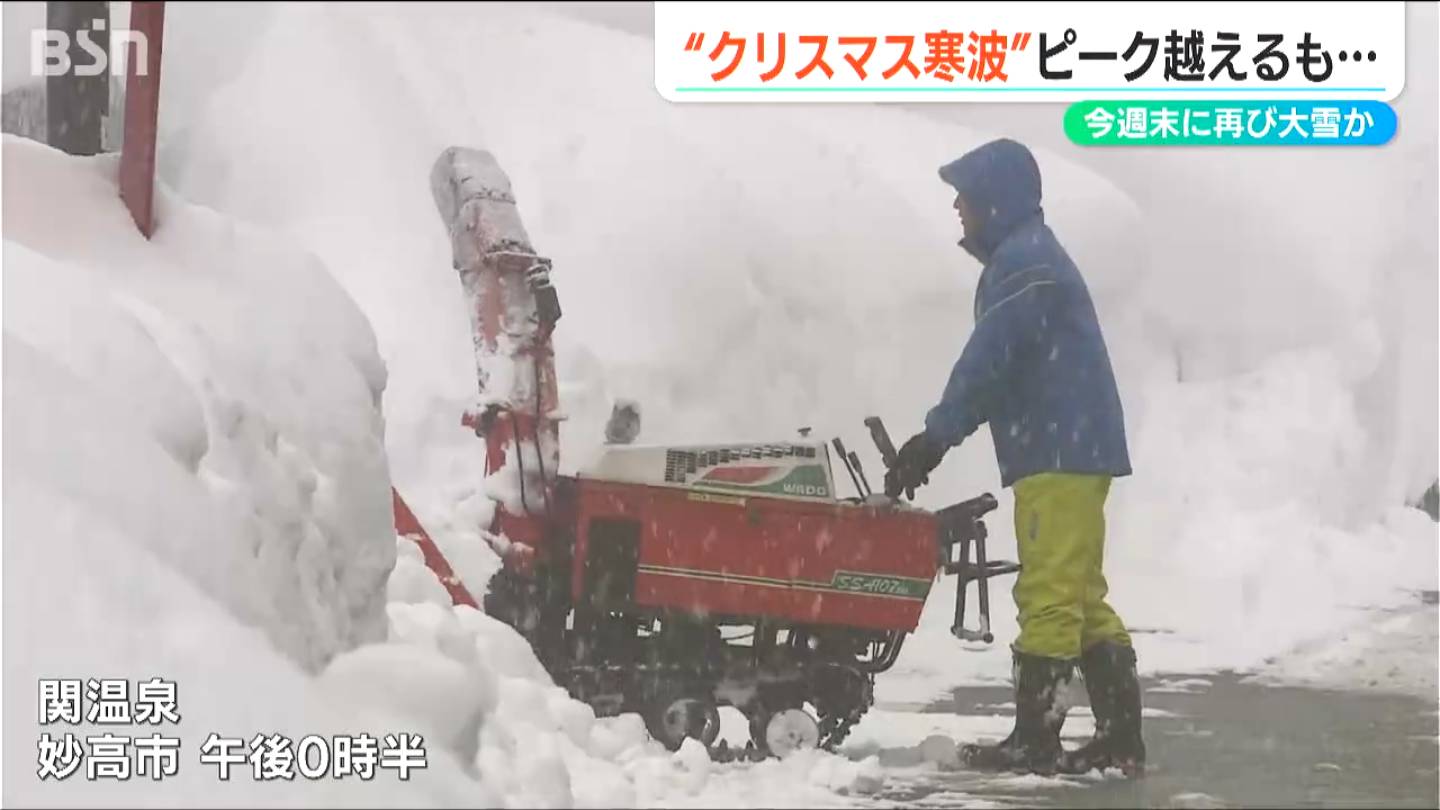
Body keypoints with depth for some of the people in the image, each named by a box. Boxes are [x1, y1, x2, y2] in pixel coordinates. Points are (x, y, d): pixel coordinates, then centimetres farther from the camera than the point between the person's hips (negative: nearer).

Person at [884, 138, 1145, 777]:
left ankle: (1034, 741, -6)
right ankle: (1120, 737, 12)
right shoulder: (1029, 255, 23)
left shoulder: (1022, 260, -11)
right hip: (1072, 449, 11)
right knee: (1079, 597, 11)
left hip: (1058, 453, -11)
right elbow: (996, 370, 22)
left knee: (1050, 596, -9)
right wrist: (937, 439, 16)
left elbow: (986, 364, -18)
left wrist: (932, 439, -15)